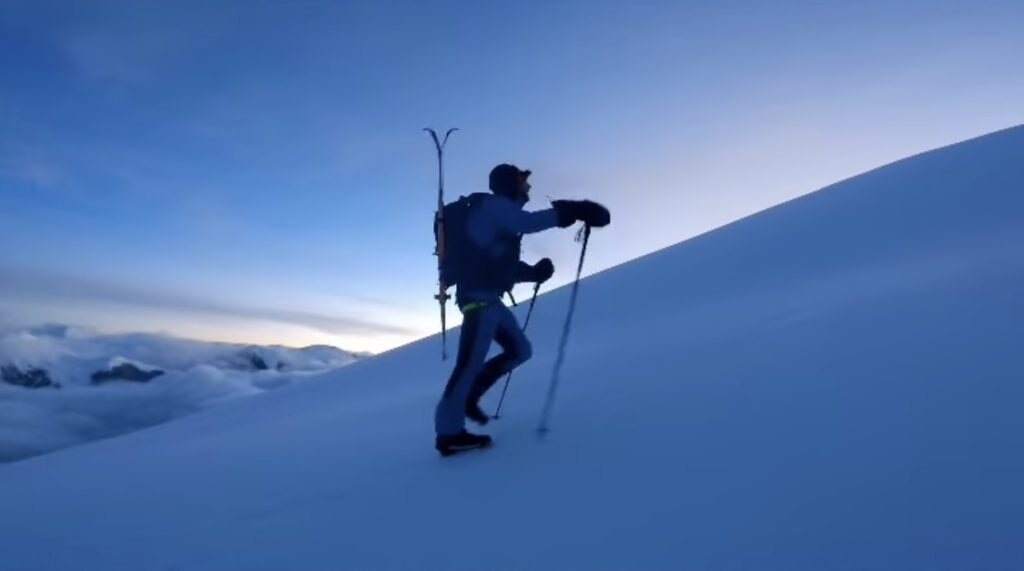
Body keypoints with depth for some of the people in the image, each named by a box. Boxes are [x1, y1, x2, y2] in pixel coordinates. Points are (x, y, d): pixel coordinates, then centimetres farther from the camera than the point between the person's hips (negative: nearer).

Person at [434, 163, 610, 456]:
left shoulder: (499, 216, 24)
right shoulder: (493, 206, -5)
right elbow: (529, 222, -23)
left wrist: (533, 272, 14)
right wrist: (576, 211, -25)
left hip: (487, 296, 10)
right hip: (478, 296, -10)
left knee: (520, 350, 13)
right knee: (471, 361, -13)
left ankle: (468, 397, 16)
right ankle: (449, 432, -10)